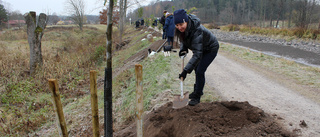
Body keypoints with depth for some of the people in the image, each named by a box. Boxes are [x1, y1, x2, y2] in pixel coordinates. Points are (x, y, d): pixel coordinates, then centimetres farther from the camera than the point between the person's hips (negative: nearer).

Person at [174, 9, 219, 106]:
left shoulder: (197, 31, -42)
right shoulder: (182, 29, -20)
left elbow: (197, 54, -46)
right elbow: (184, 39, 5)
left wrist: (186, 71, -49)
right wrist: (183, 49, -13)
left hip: (211, 49, -8)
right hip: (201, 47, 8)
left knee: (200, 71, -14)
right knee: (196, 69, 18)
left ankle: (197, 97, 1)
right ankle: (197, 91, 38)